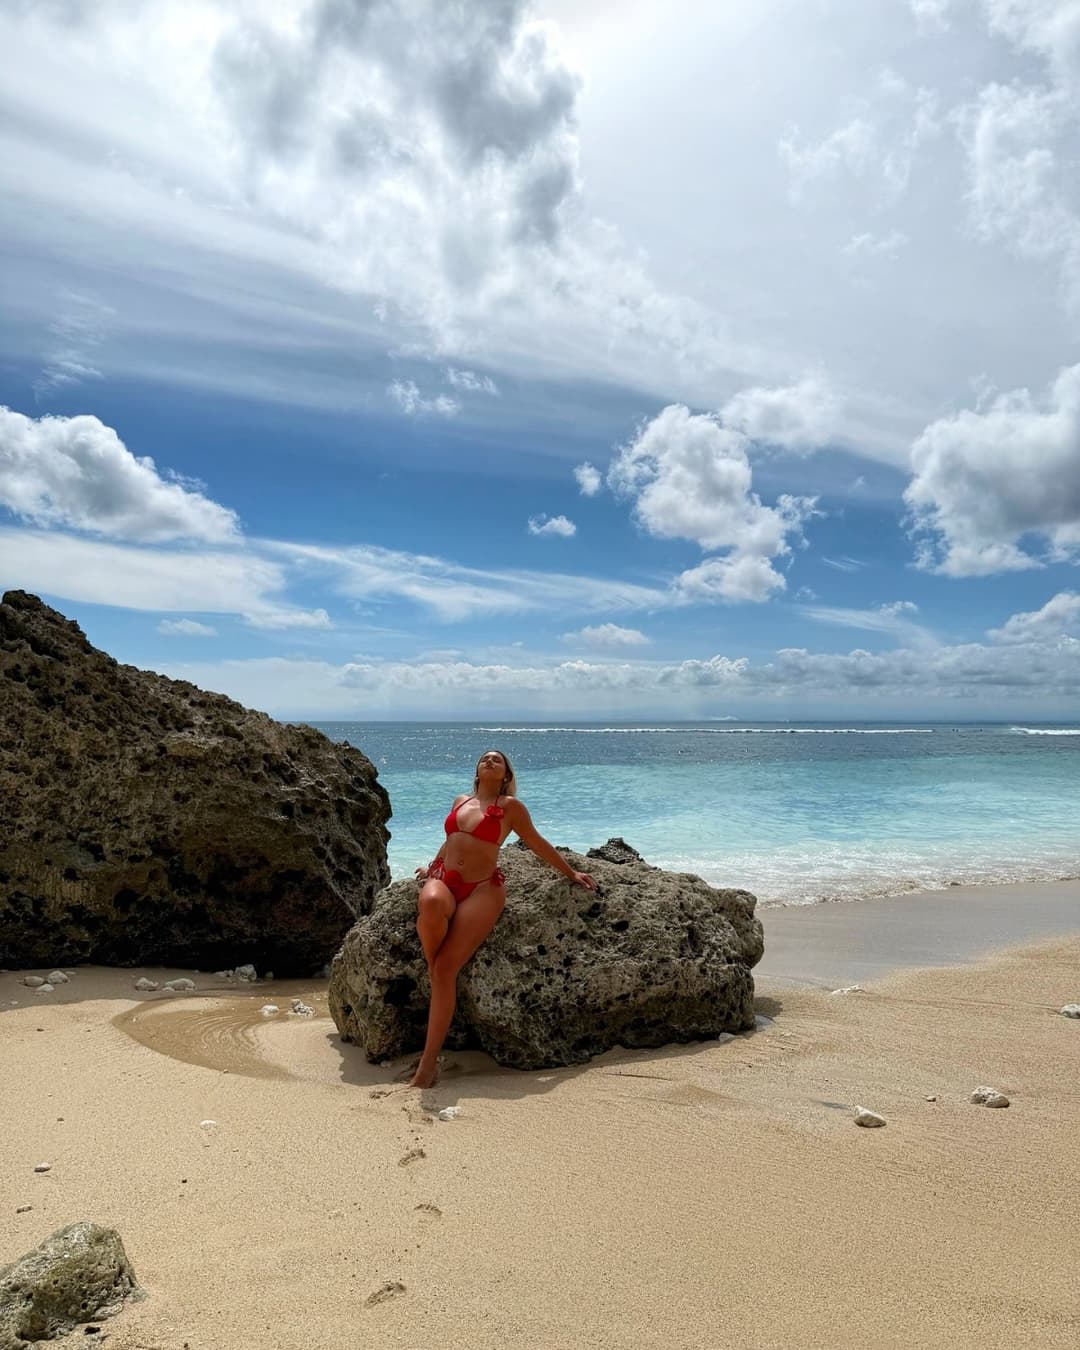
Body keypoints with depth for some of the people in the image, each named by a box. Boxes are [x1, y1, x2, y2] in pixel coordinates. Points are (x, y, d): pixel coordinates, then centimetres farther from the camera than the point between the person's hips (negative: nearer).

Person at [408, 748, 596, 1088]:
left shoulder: (510, 806, 6)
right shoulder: (460, 801, 19)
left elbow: (537, 843, 15)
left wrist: (571, 873, 19)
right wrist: (431, 866, 35)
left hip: (482, 888, -3)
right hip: (443, 878, 3)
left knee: (447, 967, -20)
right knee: (431, 905, -39)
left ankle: (429, 1062, -17)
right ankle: (433, 974, -12)